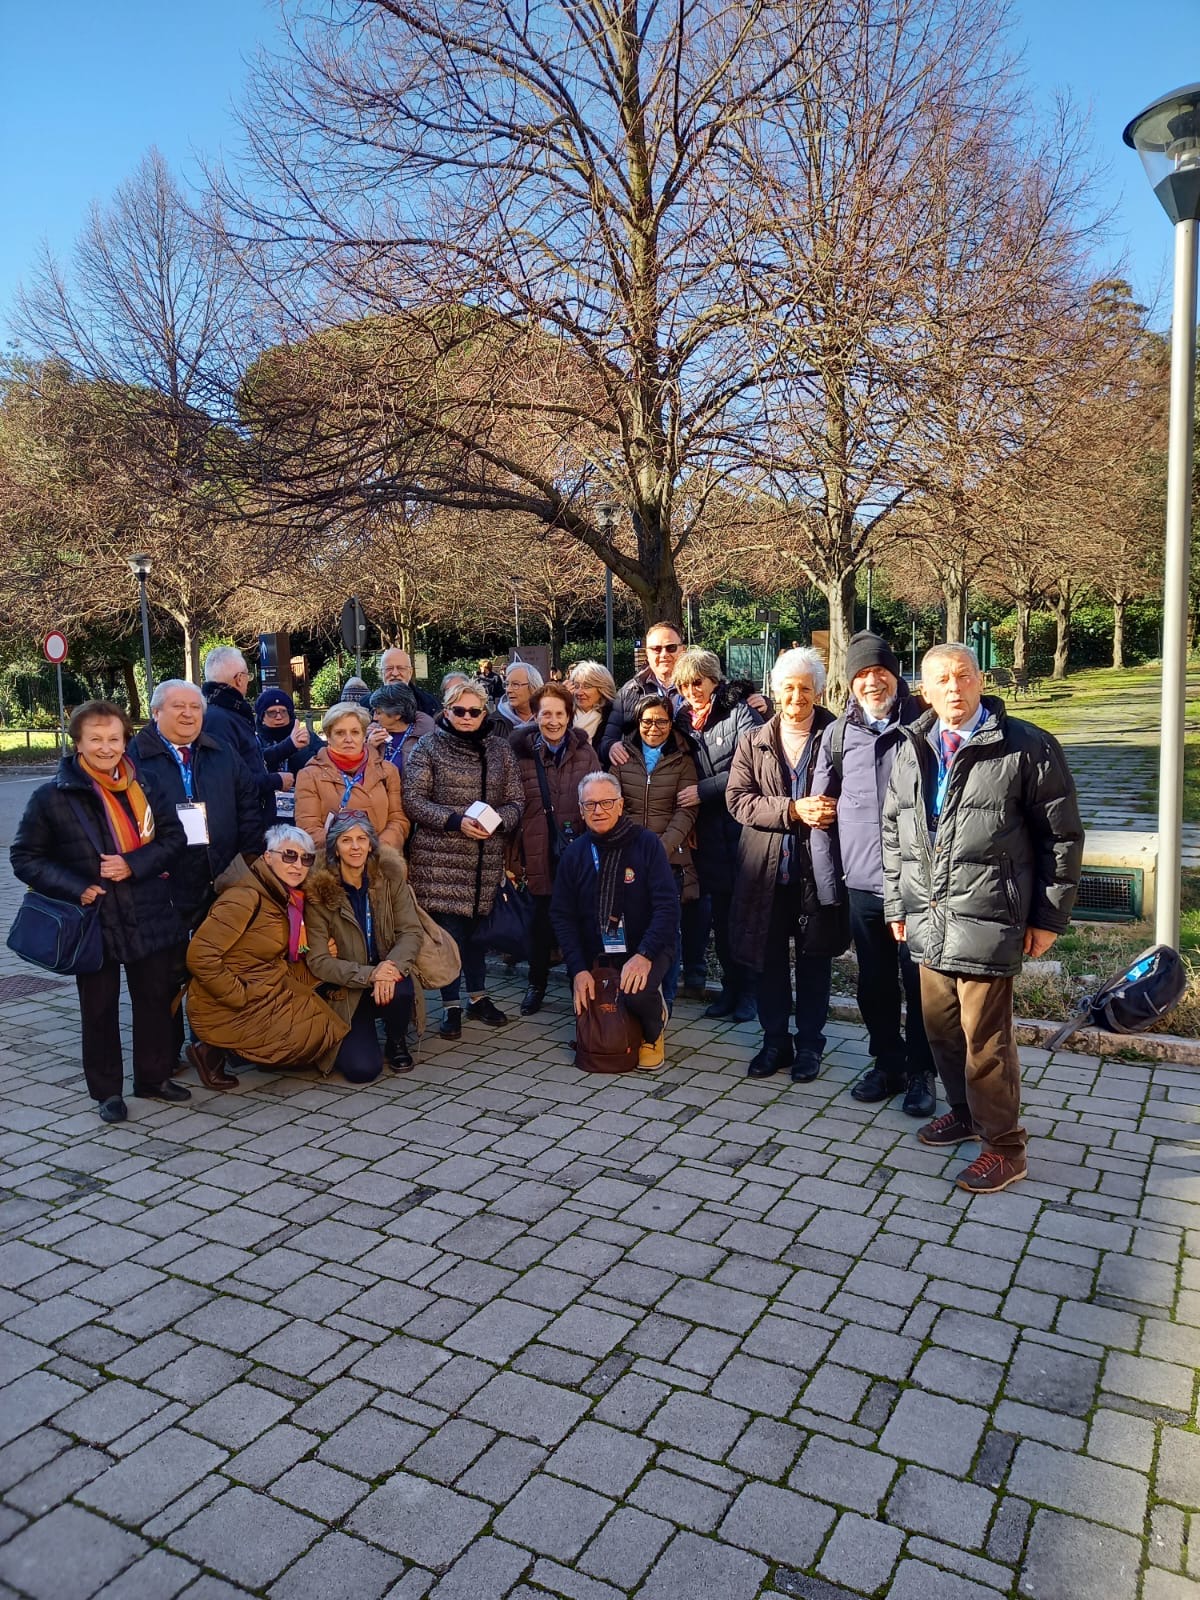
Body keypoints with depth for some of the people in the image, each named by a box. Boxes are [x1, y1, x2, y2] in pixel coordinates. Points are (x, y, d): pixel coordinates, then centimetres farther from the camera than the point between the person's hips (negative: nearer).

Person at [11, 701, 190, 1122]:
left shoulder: (145, 784, 0)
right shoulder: (52, 795, -7)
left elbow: (174, 837, 3)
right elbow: (26, 857, -2)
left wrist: (134, 863, -13)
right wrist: (76, 888, -14)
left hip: (150, 918, 3)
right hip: (94, 922, -2)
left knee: (155, 1000, 14)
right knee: (99, 1008, 10)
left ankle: (154, 1077, 32)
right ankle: (107, 1090, 26)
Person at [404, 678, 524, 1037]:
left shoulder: (499, 748, 8)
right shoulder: (429, 746, -1)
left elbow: (515, 801, 8)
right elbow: (414, 799, -6)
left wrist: (497, 821, -13)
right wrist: (455, 822, -18)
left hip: (486, 858, 3)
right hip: (440, 857, -3)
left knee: (476, 926, 13)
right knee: (448, 929, -2)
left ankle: (477, 997, 28)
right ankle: (451, 1005, 11)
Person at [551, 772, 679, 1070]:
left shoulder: (647, 843, -9)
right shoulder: (574, 853, 2)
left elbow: (667, 906, -15)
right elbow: (561, 915, 0)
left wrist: (644, 955, -28)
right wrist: (578, 969, -13)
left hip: (645, 949, -4)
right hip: (595, 955, 4)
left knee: (637, 994, -32)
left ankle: (652, 1033, 4)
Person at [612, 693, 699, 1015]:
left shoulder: (681, 759, 5)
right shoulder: (623, 755, 8)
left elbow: (687, 811, -2)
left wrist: (661, 848, -15)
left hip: (670, 856, -1)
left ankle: (666, 999, 17)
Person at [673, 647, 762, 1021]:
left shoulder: (740, 713, -5)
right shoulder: (681, 720, 13)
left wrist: (704, 790, -16)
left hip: (740, 827, -5)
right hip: (708, 833, 5)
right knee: (719, 914, 9)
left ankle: (747, 990, 16)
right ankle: (730, 987, 23)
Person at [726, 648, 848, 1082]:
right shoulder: (753, 743, 7)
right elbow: (738, 799, -3)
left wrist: (834, 810, -21)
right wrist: (792, 810, -16)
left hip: (817, 867, -2)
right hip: (766, 867, 2)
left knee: (814, 960, 9)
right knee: (769, 960, 10)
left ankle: (809, 1043, 24)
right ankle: (775, 1042, 26)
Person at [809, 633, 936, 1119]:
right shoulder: (837, 736, 4)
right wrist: (829, 885, 3)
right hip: (861, 883, 3)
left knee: (920, 982, 7)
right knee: (875, 983, 14)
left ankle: (921, 1071, 24)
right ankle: (887, 1064, 31)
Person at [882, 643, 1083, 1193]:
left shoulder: (1027, 748, -7)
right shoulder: (912, 751, 10)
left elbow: (1062, 837, -3)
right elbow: (893, 834, 17)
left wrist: (1050, 917, -4)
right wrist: (896, 904, 15)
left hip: (988, 920, -6)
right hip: (928, 920, 6)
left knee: (985, 1037, -1)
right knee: (940, 1025, 16)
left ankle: (1004, 1146, 16)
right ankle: (964, 1112, 38)